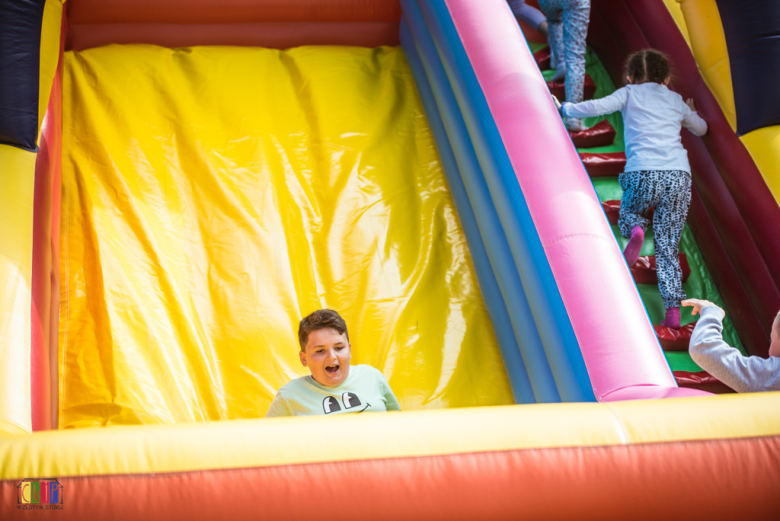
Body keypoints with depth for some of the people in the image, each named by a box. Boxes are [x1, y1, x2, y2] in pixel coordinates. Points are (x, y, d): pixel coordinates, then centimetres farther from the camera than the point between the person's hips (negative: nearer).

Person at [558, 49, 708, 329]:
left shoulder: (630, 93, 15)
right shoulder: (676, 100, 26)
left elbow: (596, 107, 1)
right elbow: (701, 129, 42)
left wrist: (565, 108, 16)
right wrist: (690, 112, 63)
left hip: (643, 173, -3)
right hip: (679, 175, 3)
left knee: (628, 212, 28)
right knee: (668, 245, 8)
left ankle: (636, 230, -9)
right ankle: (673, 308, -2)